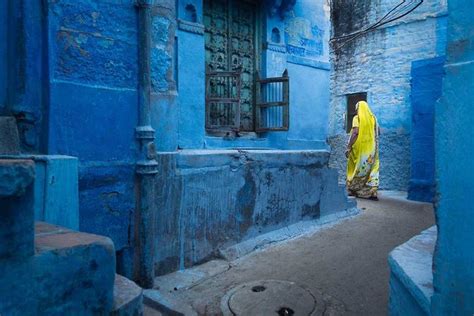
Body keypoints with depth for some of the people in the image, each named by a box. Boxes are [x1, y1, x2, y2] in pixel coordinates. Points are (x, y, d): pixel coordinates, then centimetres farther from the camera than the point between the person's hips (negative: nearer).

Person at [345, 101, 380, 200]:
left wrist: (348, 147, -16)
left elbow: (355, 132, -16)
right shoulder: (373, 118, 9)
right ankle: (372, 192, -3)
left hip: (360, 147, -4)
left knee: (357, 168, 8)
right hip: (371, 148, 4)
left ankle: (353, 190, 16)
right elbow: (378, 132, 10)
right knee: (372, 168, 4)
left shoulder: (357, 118, -6)